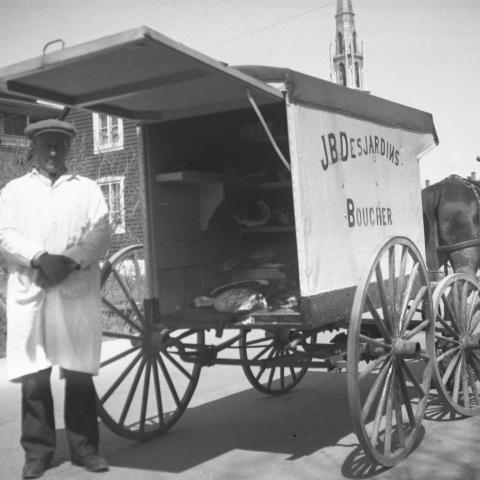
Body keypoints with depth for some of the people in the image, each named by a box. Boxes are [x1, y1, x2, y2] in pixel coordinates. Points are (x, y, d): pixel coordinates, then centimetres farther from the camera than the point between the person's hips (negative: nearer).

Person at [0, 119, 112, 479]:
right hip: (29, 294, 0)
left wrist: (69, 261, -13)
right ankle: (38, 450, 12)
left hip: (78, 294, 0)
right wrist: (40, 258, -16)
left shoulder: (87, 189, 16)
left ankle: (84, 447, 14)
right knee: (34, 377, 0)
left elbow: (101, 234, 3)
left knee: (79, 375, 3)